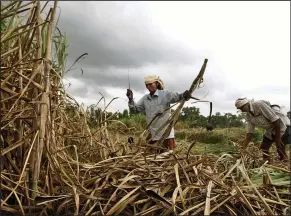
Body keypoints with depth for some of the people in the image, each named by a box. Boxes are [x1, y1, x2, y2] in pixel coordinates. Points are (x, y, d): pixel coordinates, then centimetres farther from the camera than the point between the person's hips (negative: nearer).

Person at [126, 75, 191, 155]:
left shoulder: (165, 94, -7)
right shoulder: (145, 99, 8)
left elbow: (177, 96, -22)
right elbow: (134, 110, 8)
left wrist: (184, 96, -45)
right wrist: (130, 99, -8)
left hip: (166, 133, -4)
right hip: (153, 133, 4)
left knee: (169, 153, 5)